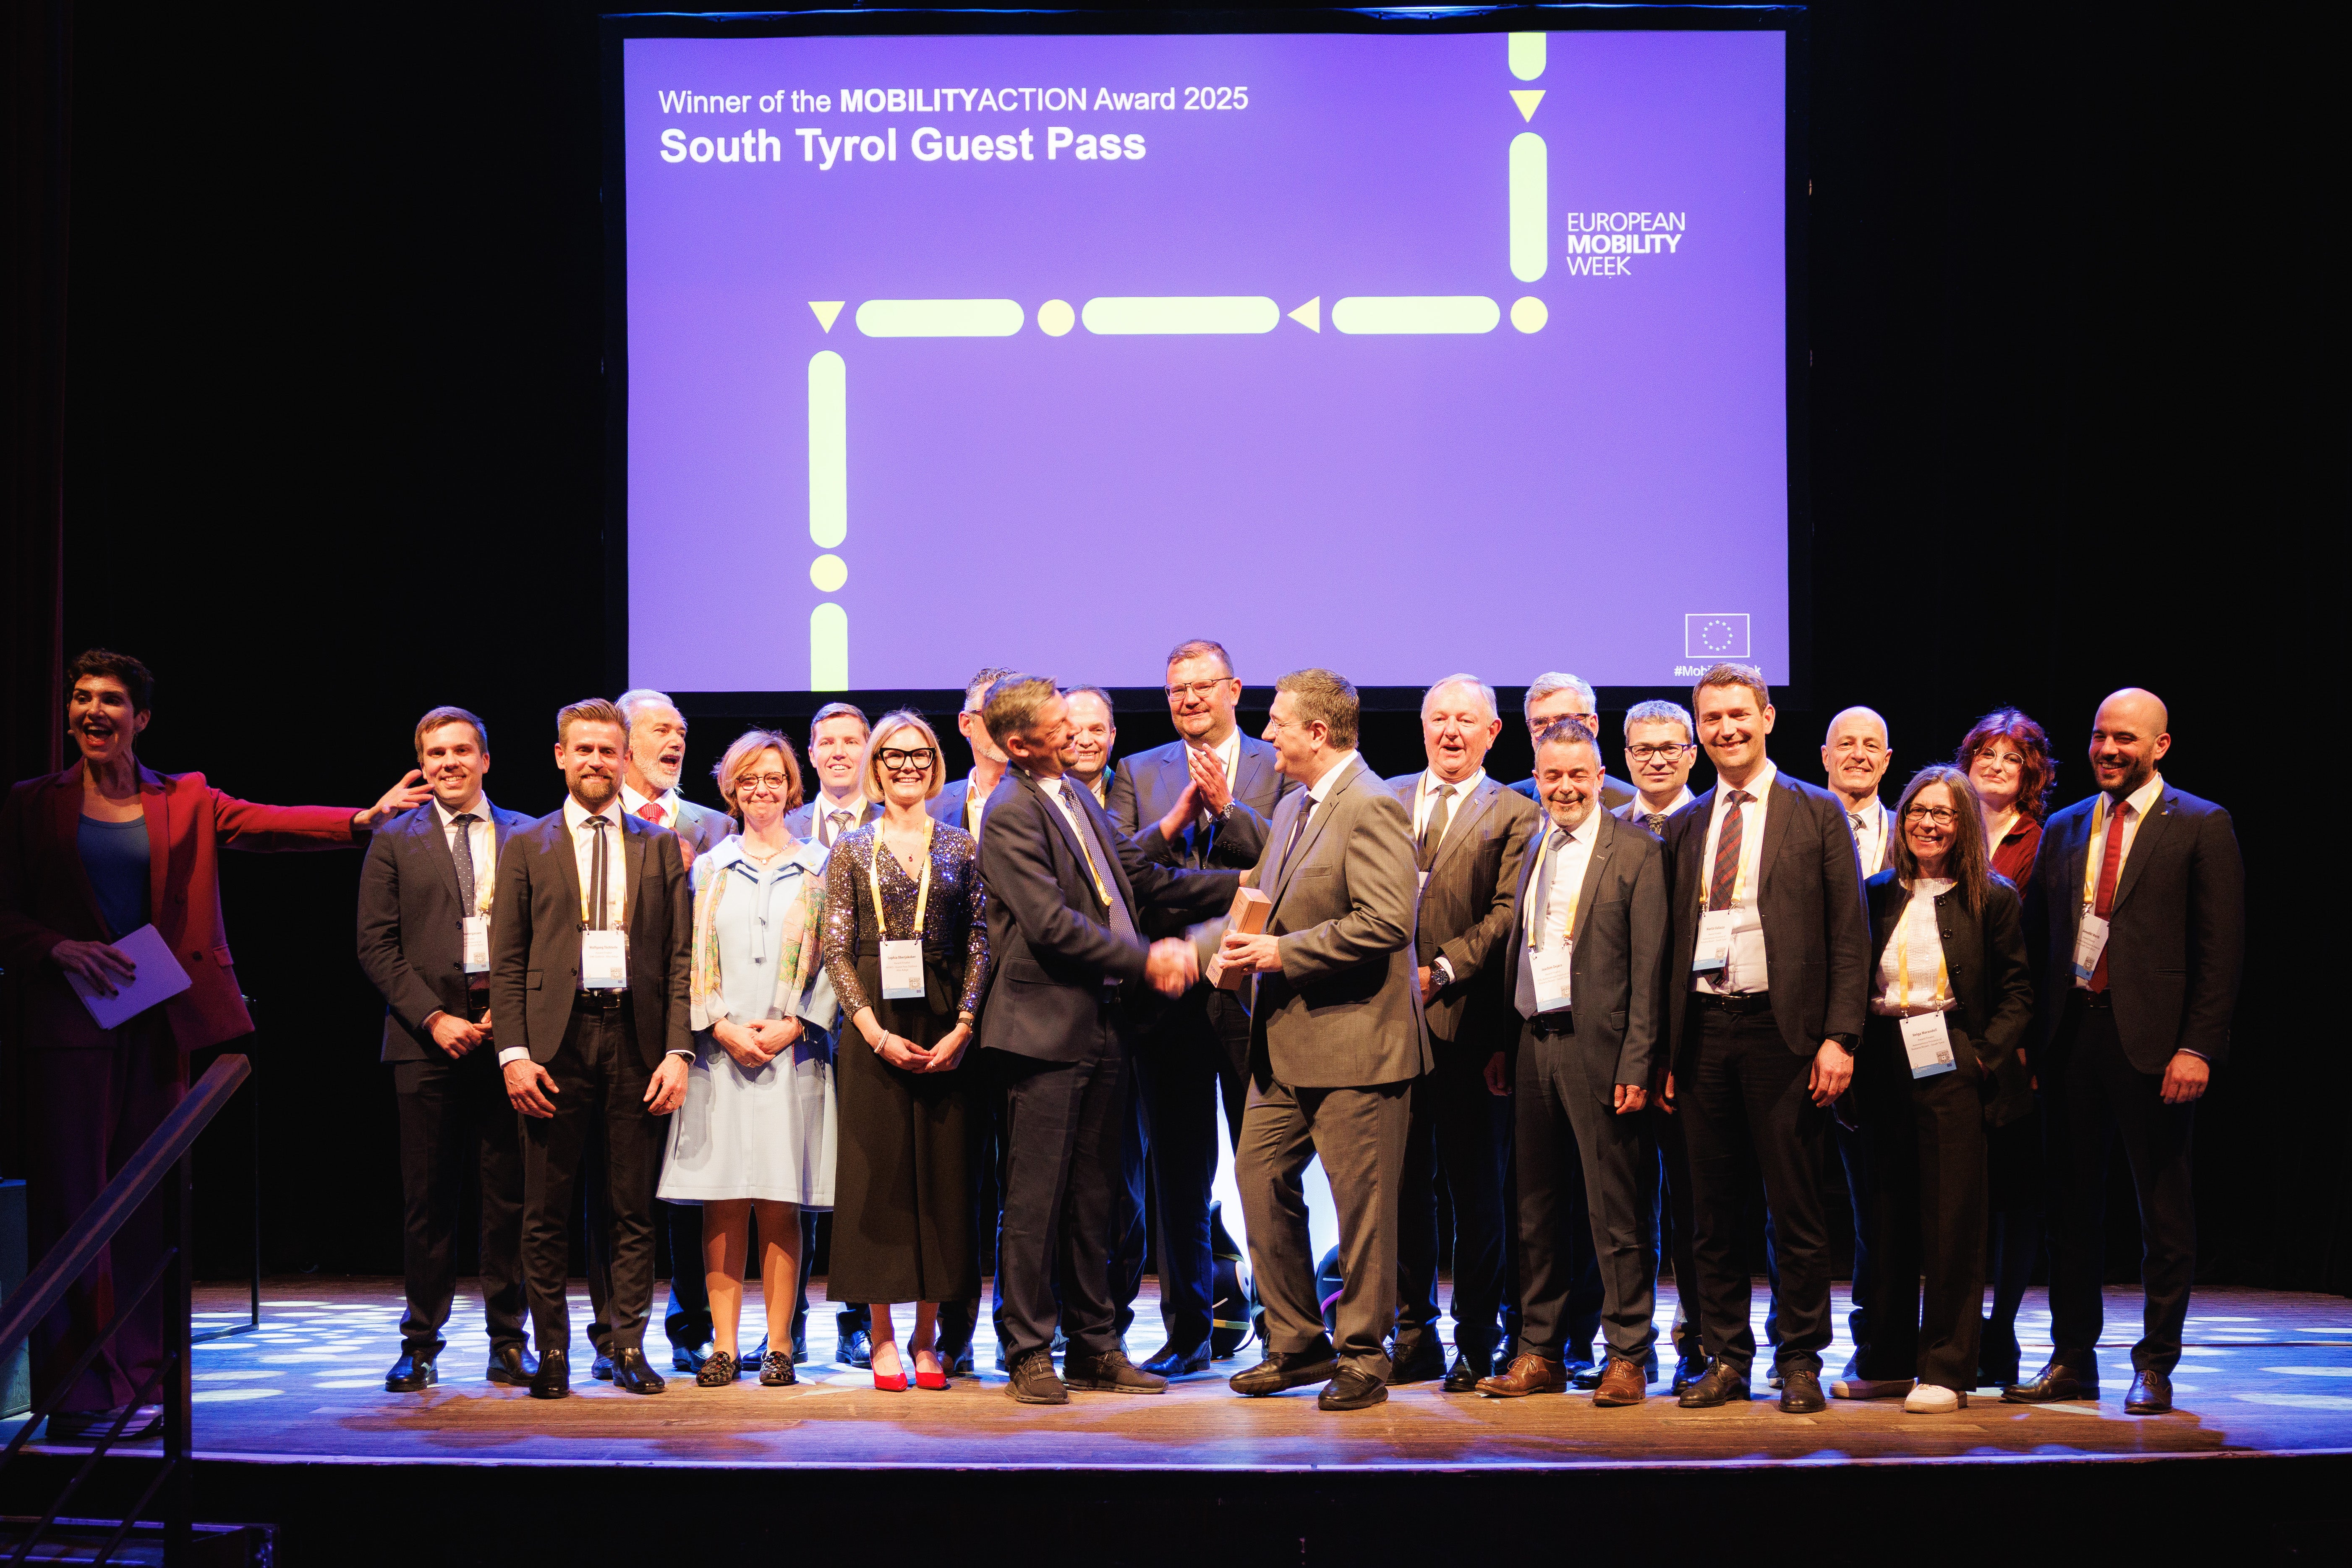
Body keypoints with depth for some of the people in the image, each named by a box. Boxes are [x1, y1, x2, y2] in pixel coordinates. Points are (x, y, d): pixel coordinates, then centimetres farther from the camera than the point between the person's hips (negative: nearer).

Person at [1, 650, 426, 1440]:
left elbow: (269, 824, -4)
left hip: (160, 1023, 2)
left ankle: (137, 1383, 8)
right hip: (70, 1025, -2)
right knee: (70, 1201, -4)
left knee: (146, 1205, 4)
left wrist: (364, 818, -18)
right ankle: (76, 1394, -1)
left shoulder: (185, 801, 10)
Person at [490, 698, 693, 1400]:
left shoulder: (660, 847, 11)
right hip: (556, 1038, 0)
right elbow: (507, 960, 5)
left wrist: (678, 1051, -3)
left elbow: (680, 957, 7)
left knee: (633, 1208, 3)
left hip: (636, 1037, 1)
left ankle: (629, 1347, 11)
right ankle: (551, 1352, 10)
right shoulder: (526, 847, 9)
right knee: (546, 1213, 2)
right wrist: (514, 1053, -6)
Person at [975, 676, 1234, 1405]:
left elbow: (1143, 878, 18)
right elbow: (1051, 923, -18)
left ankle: (1094, 1346, 19)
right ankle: (1030, 1353, 7)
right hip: (1047, 1030, -8)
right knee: (1037, 1199, -1)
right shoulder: (1012, 812, -12)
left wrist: (1247, 884, 12)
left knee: (1092, 1199, 12)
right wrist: (1146, 959, -17)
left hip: (1102, 1026, 8)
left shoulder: (1077, 797, 15)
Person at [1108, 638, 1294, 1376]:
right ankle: (1188, 1333, 17)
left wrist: (1226, 808, -17)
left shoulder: (1280, 769, 4)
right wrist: (1175, 821, -12)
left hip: (1255, 990, -3)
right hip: (1169, 996, 3)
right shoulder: (1138, 774, 12)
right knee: (1177, 1171, 9)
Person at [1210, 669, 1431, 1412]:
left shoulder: (1372, 808, -14)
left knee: (1361, 1202, 0)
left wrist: (1283, 953, -18)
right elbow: (1265, 896, 27)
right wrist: (1242, 940, 5)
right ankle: (1297, 1344, 20)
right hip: (1287, 1043, 10)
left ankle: (1363, 1358, 10)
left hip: (1353, 1043, -10)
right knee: (1261, 1176, 10)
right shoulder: (1292, 808, 16)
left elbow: (1387, 922, -23)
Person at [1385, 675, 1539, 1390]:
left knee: (1476, 1187, 1)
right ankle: (1413, 1337, 16)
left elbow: (1506, 917, -5)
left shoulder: (1515, 816, 4)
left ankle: (1477, 1342, 10)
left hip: (1467, 1020, -3)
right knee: (1402, 1181, 7)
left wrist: (1441, 971, -14)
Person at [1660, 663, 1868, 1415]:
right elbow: (1672, 942, 13)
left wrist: (1839, 1037, -10)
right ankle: (1725, 1358, 15)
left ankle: (1801, 1361, 9)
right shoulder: (1684, 826, 14)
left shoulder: (1817, 813, 3)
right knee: (1713, 1213, 7)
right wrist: (1664, 1051, 6)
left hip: (1782, 1030, -3)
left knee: (1796, 1210, 0)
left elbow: (1849, 934, -1)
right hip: (1703, 1031, 4)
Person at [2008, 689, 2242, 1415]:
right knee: (2073, 1202, 9)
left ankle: (2155, 1367, 12)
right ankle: (2072, 1360, 18)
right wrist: (2029, 1038, 4)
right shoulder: (2064, 829, 13)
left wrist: (2197, 1047, -13)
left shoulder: (2201, 827, -1)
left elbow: (2221, 947, -6)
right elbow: (2037, 939, 13)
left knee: (2163, 1210, 4)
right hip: (2070, 1032, 5)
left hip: (2152, 1041, -5)